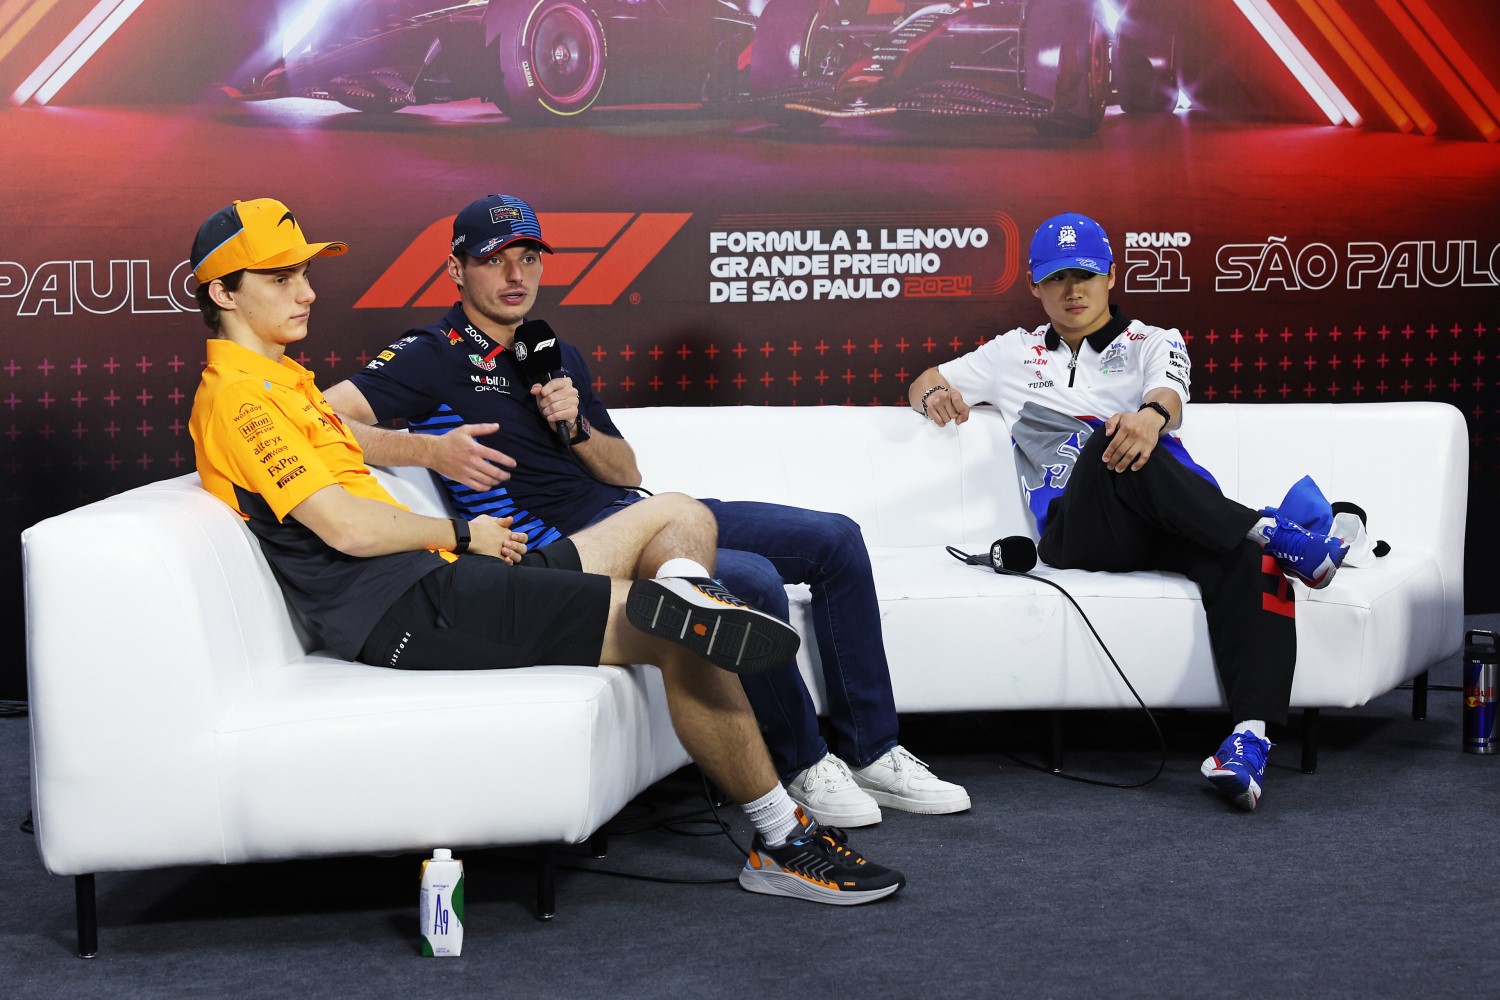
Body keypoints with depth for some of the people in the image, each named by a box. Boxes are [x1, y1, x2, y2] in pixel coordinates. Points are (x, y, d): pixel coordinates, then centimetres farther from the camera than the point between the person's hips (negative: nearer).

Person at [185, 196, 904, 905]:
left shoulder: (281, 381, 24)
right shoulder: (236, 397, -8)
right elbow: (348, 529, -17)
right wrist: (460, 535, -2)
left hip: (434, 579, 11)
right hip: (412, 609, -11)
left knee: (682, 517, 12)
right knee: (683, 638, -18)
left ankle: (678, 593, -24)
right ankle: (780, 841, -10)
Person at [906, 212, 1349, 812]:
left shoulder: (1153, 344, 22)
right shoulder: (1016, 353, 29)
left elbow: (1169, 398, -2)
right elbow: (922, 385, 34)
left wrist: (1152, 414, -31)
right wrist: (934, 395, 5)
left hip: (1162, 526, 1)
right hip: (1075, 530, 0)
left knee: (1244, 557, -35)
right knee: (1105, 439, -36)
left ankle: (1249, 740, -53)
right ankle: (1270, 533, -42)